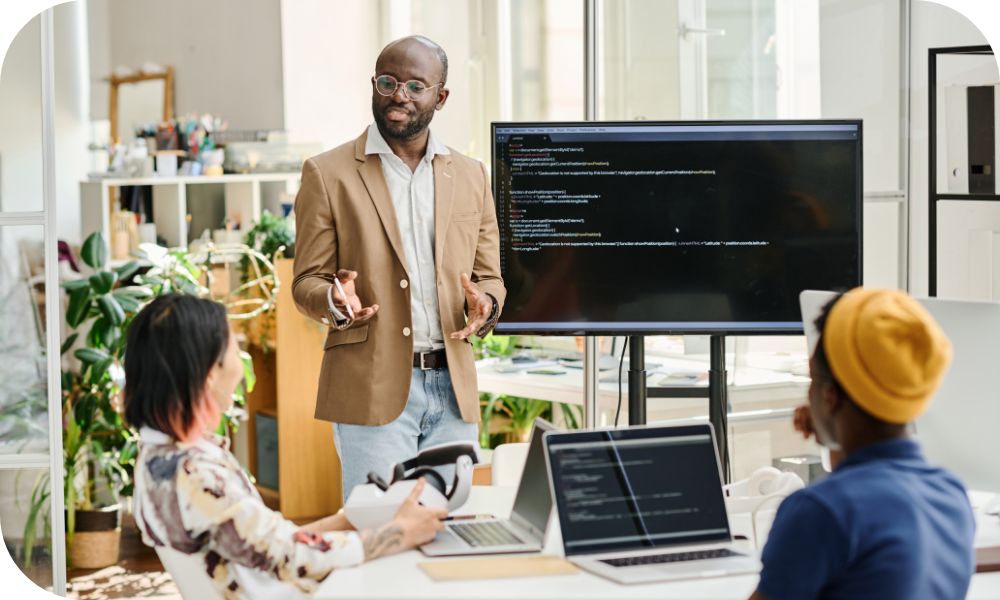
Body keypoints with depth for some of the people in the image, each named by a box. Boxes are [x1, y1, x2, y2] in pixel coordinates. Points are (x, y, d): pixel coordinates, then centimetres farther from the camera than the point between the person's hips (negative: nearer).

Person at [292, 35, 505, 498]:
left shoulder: (471, 176, 12)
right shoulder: (328, 174, 1)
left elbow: (489, 276, 15)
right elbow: (306, 282, 2)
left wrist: (484, 304, -8)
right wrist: (336, 299, -21)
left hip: (454, 389, 4)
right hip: (372, 390, -4)